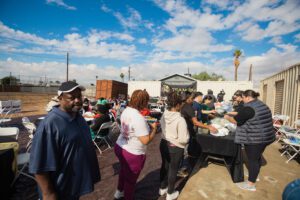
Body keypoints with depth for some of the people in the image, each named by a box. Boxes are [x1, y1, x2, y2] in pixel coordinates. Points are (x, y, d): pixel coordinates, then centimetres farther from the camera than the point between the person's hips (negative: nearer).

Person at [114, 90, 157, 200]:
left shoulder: (126, 110, -3)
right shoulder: (138, 117, -31)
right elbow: (146, 140, -27)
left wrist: (147, 125, 4)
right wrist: (154, 128, -11)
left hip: (120, 147, 9)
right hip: (132, 153, -9)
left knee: (123, 170, 34)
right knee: (131, 179, 18)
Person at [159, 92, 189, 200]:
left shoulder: (164, 115, -8)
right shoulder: (180, 120, -27)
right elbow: (183, 139, -24)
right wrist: (187, 139, -3)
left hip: (164, 144, 6)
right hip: (176, 148, -6)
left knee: (164, 166, 24)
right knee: (173, 169, 15)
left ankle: (162, 188, 45)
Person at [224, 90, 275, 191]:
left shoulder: (248, 108, -20)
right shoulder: (263, 105, 11)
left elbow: (236, 120, -14)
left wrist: (227, 117, 4)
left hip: (255, 138, -9)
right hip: (266, 136, 9)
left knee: (252, 159, 1)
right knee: (257, 157, 22)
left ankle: (251, 184, 13)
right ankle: (254, 175, 40)